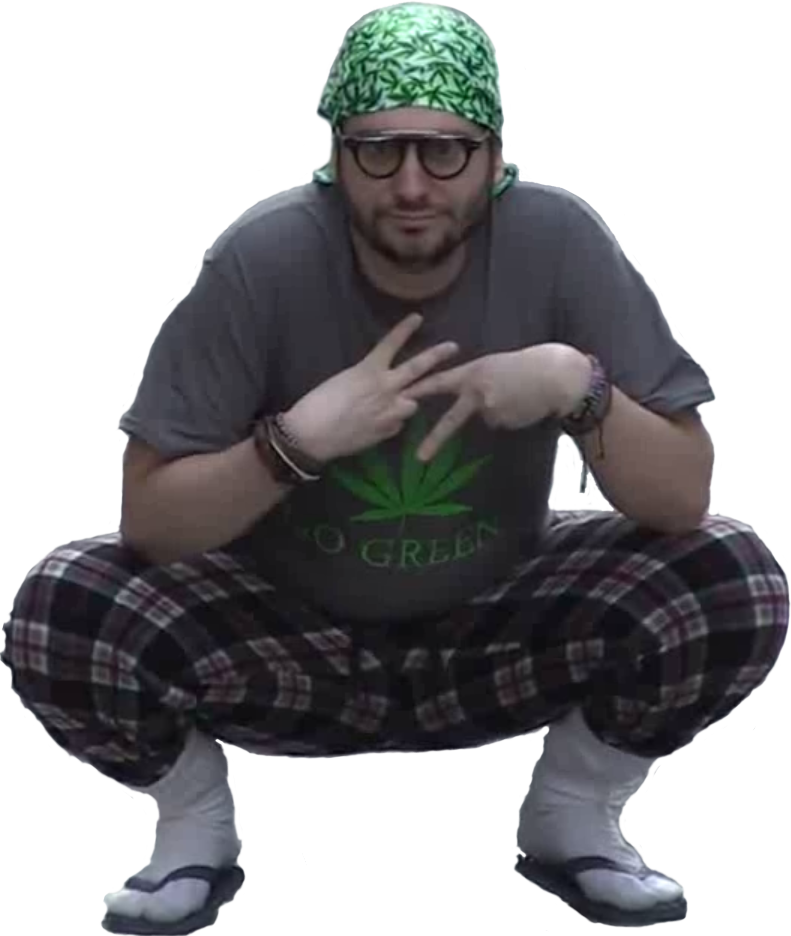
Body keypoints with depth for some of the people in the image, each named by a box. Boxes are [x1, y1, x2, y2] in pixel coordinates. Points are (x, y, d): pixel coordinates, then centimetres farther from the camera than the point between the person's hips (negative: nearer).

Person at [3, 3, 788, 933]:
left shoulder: (556, 244, -19)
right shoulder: (264, 261, -21)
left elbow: (682, 500, -16)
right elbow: (148, 519, -19)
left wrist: (580, 388, -34)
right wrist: (300, 438, -34)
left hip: (494, 635, 1)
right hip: (287, 632, -1)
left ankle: (568, 820, 6)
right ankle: (193, 832, 4)